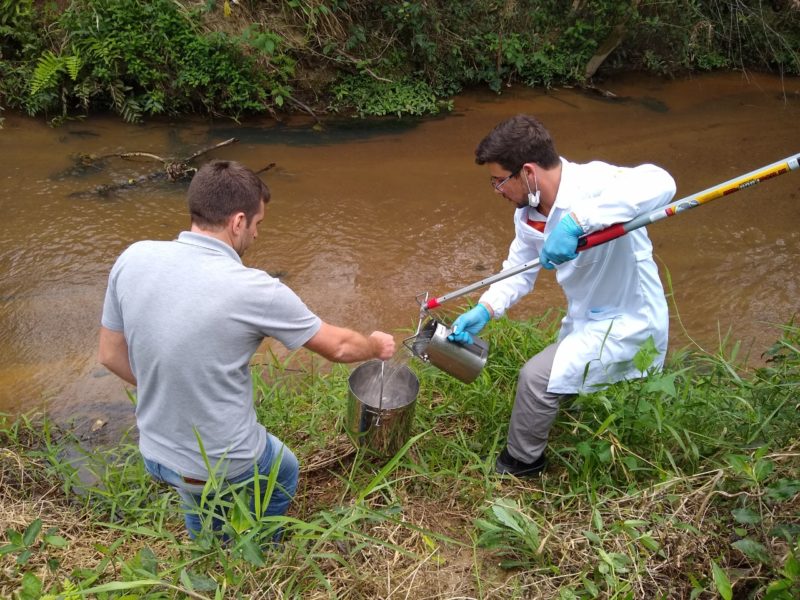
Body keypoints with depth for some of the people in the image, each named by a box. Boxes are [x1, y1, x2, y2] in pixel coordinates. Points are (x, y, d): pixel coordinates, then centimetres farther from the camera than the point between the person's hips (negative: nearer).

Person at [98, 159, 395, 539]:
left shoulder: (132, 259, -14)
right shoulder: (253, 289, -27)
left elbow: (111, 355, -1)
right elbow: (338, 347, -12)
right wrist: (377, 346, 10)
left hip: (155, 454, 5)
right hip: (226, 465, -4)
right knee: (284, 477, 31)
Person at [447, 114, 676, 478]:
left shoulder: (591, 183, -30)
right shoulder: (527, 213, -4)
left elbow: (660, 184, -48)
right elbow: (518, 272, 3)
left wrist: (577, 220, -54)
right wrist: (484, 310, -13)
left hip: (628, 324, -9)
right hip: (584, 321, 9)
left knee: (537, 377, -15)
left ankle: (519, 465, 10)